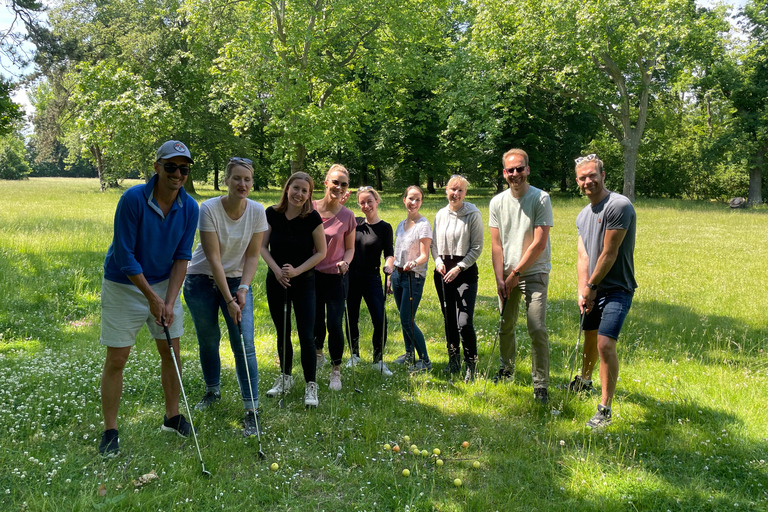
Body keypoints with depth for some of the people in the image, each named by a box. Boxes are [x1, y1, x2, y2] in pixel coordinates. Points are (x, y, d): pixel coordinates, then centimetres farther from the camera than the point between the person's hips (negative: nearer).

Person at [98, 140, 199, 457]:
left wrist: (170, 301, -11)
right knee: (116, 359, 0)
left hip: (165, 284, 4)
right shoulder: (133, 199, -22)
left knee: (172, 353, 9)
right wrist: (151, 297, -17)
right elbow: (124, 256, -20)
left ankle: (172, 416, 27)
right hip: (124, 286, -4)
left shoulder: (189, 208, -8)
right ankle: (110, 431, 14)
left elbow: (181, 257, -4)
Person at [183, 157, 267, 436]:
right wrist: (228, 300, -23)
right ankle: (212, 391, 35)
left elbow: (252, 255, -4)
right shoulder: (209, 209, -19)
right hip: (202, 280, -1)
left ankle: (252, 410, -2)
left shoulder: (257, 211, -11)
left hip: (237, 280, 1)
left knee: (245, 345, -8)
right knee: (208, 339, 9)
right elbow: (213, 259, -21)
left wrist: (243, 288, -18)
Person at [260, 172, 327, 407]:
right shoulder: (272, 214, -4)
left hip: (304, 282, -3)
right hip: (276, 281, 3)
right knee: (282, 333, 13)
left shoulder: (312, 218, -10)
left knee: (305, 335, -6)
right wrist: (276, 269, -13)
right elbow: (262, 246, 2)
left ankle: (311, 386, 6)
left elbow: (321, 252, -6)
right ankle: (285, 378, 30)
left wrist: (296, 271, -15)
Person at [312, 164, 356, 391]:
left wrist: (345, 261, -15)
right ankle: (318, 353, 44)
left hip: (336, 276, -1)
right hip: (312, 273, 1)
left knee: (335, 324, -4)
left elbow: (350, 248, 6)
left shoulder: (348, 216, -4)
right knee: (315, 321, 13)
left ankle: (336, 371, 13)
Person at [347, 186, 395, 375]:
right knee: (351, 319, 11)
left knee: (380, 320, -8)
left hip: (371, 278, -3)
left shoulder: (385, 227, -3)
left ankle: (378, 360, 10)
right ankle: (354, 354, 32)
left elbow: (389, 253, -10)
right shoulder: (354, 222, 5)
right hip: (351, 276, 3)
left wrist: (389, 265, -28)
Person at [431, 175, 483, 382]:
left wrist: (459, 268, -12)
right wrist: (438, 261, -2)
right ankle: (453, 361, 27)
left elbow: (477, 247, -5)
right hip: (443, 271, 5)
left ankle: (471, 364, 5)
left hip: (465, 272, -5)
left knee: (464, 322, -14)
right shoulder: (440, 214, 10)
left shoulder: (473, 214, -4)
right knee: (449, 320, 11)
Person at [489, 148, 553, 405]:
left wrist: (516, 273, -10)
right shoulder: (497, 202, 5)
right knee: (505, 325, 12)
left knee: (537, 329, -10)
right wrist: (500, 278, -5)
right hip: (507, 274, 4)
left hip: (534, 272, -4)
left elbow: (539, 243, -12)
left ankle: (540, 384, 0)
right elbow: (496, 245, 3)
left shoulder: (541, 198, -8)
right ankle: (507, 368, 34)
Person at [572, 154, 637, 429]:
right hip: (592, 289, 7)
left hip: (616, 289, -7)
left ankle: (605, 409, -7)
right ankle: (584, 381, 45)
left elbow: (609, 254, -15)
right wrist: (582, 290, -7)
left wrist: (592, 286, -8)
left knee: (605, 344, -16)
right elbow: (583, 256, 6)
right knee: (590, 339, 20)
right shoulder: (583, 215, 11)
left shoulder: (619, 206, -15)